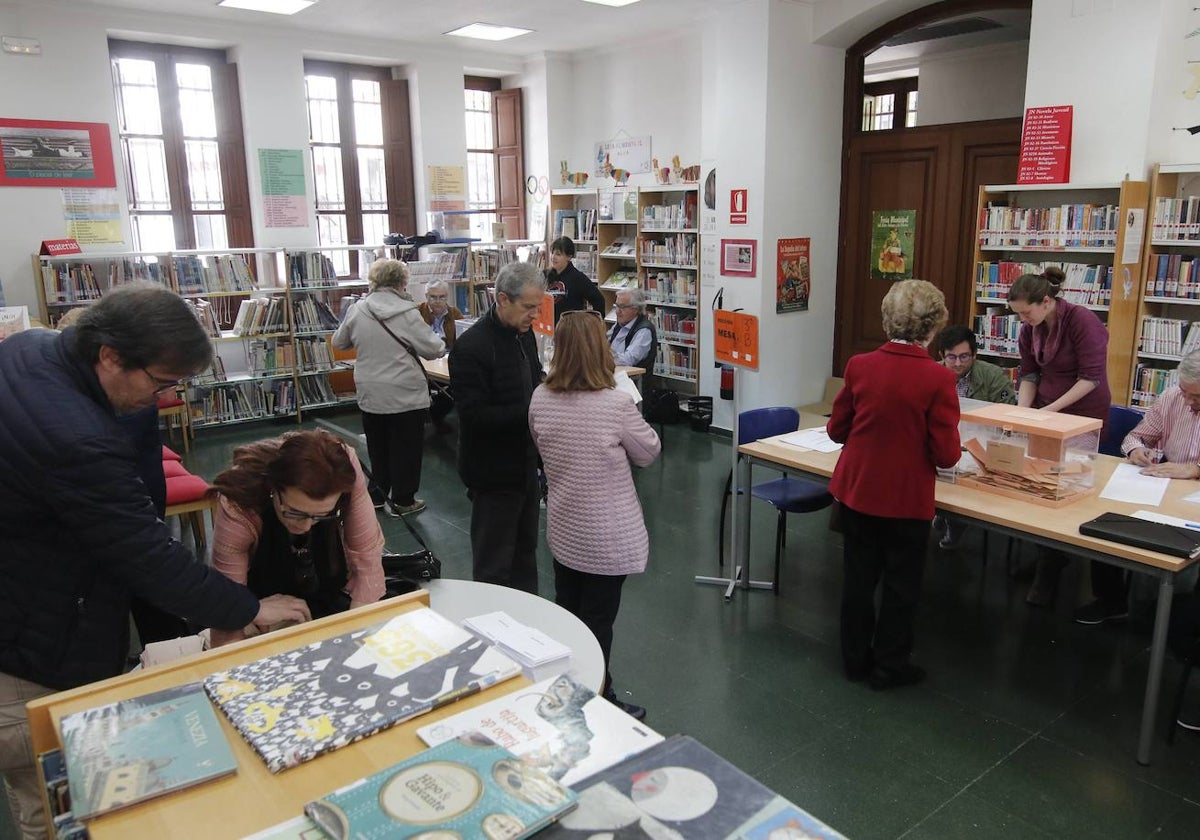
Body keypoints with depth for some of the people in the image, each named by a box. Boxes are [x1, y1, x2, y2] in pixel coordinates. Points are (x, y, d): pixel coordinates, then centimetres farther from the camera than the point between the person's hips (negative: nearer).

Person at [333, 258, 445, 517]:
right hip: (405, 394, -5)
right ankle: (402, 501, 17)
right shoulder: (407, 313, -16)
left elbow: (339, 342, 12)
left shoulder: (356, 310, -2)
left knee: (378, 446, 19)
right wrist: (440, 345, 10)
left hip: (370, 395, 5)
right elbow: (432, 349, -12)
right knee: (406, 448, 9)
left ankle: (379, 495, 31)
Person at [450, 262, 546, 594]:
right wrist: (534, 412, -27)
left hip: (525, 463, 9)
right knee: (493, 566, 4)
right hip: (494, 470, -8)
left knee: (525, 552, 21)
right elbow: (475, 415, -25)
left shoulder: (524, 334, 5)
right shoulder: (471, 346, -20)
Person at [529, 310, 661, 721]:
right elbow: (649, 451, -6)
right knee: (597, 624, 8)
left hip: (562, 529, 6)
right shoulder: (616, 403, -23)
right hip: (606, 537, -5)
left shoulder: (541, 398, -7)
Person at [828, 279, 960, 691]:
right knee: (900, 584, 14)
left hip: (856, 489, 4)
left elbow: (836, 429, 2)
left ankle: (855, 657, 32)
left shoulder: (860, 366, -7)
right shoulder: (938, 378, -18)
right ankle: (889, 667, 28)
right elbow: (946, 455, -16)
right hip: (906, 497, -3)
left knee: (858, 576, 18)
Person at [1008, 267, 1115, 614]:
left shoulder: (1083, 321, -19)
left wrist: (1052, 409, -24)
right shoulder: (1029, 329, 0)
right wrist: (1023, 411, -11)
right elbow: (1029, 374, 4)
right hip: (1045, 414, 6)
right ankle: (1048, 572, 18)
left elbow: (1091, 378, -20)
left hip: (1083, 417, -6)